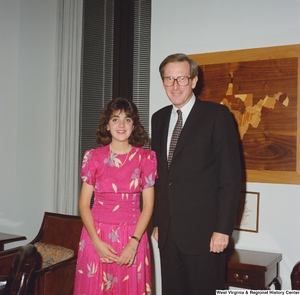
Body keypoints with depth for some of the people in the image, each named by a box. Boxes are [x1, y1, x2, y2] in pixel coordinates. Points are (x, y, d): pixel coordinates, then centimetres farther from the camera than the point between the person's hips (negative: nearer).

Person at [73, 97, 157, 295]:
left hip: (132, 238, 0)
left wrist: (134, 243, -12)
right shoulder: (94, 157, 0)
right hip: (97, 236, 1)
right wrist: (97, 241, -11)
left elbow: (148, 205, -2)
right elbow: (83, 204, 0)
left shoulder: (146, 158, -1)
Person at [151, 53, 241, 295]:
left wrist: (223, 229, -13)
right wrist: (157, 221, 12)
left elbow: (231, 177, -10)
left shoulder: (217, 115, -6)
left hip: (203, 230, -5)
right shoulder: (159, 118, 11)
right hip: (167, 231, 5)